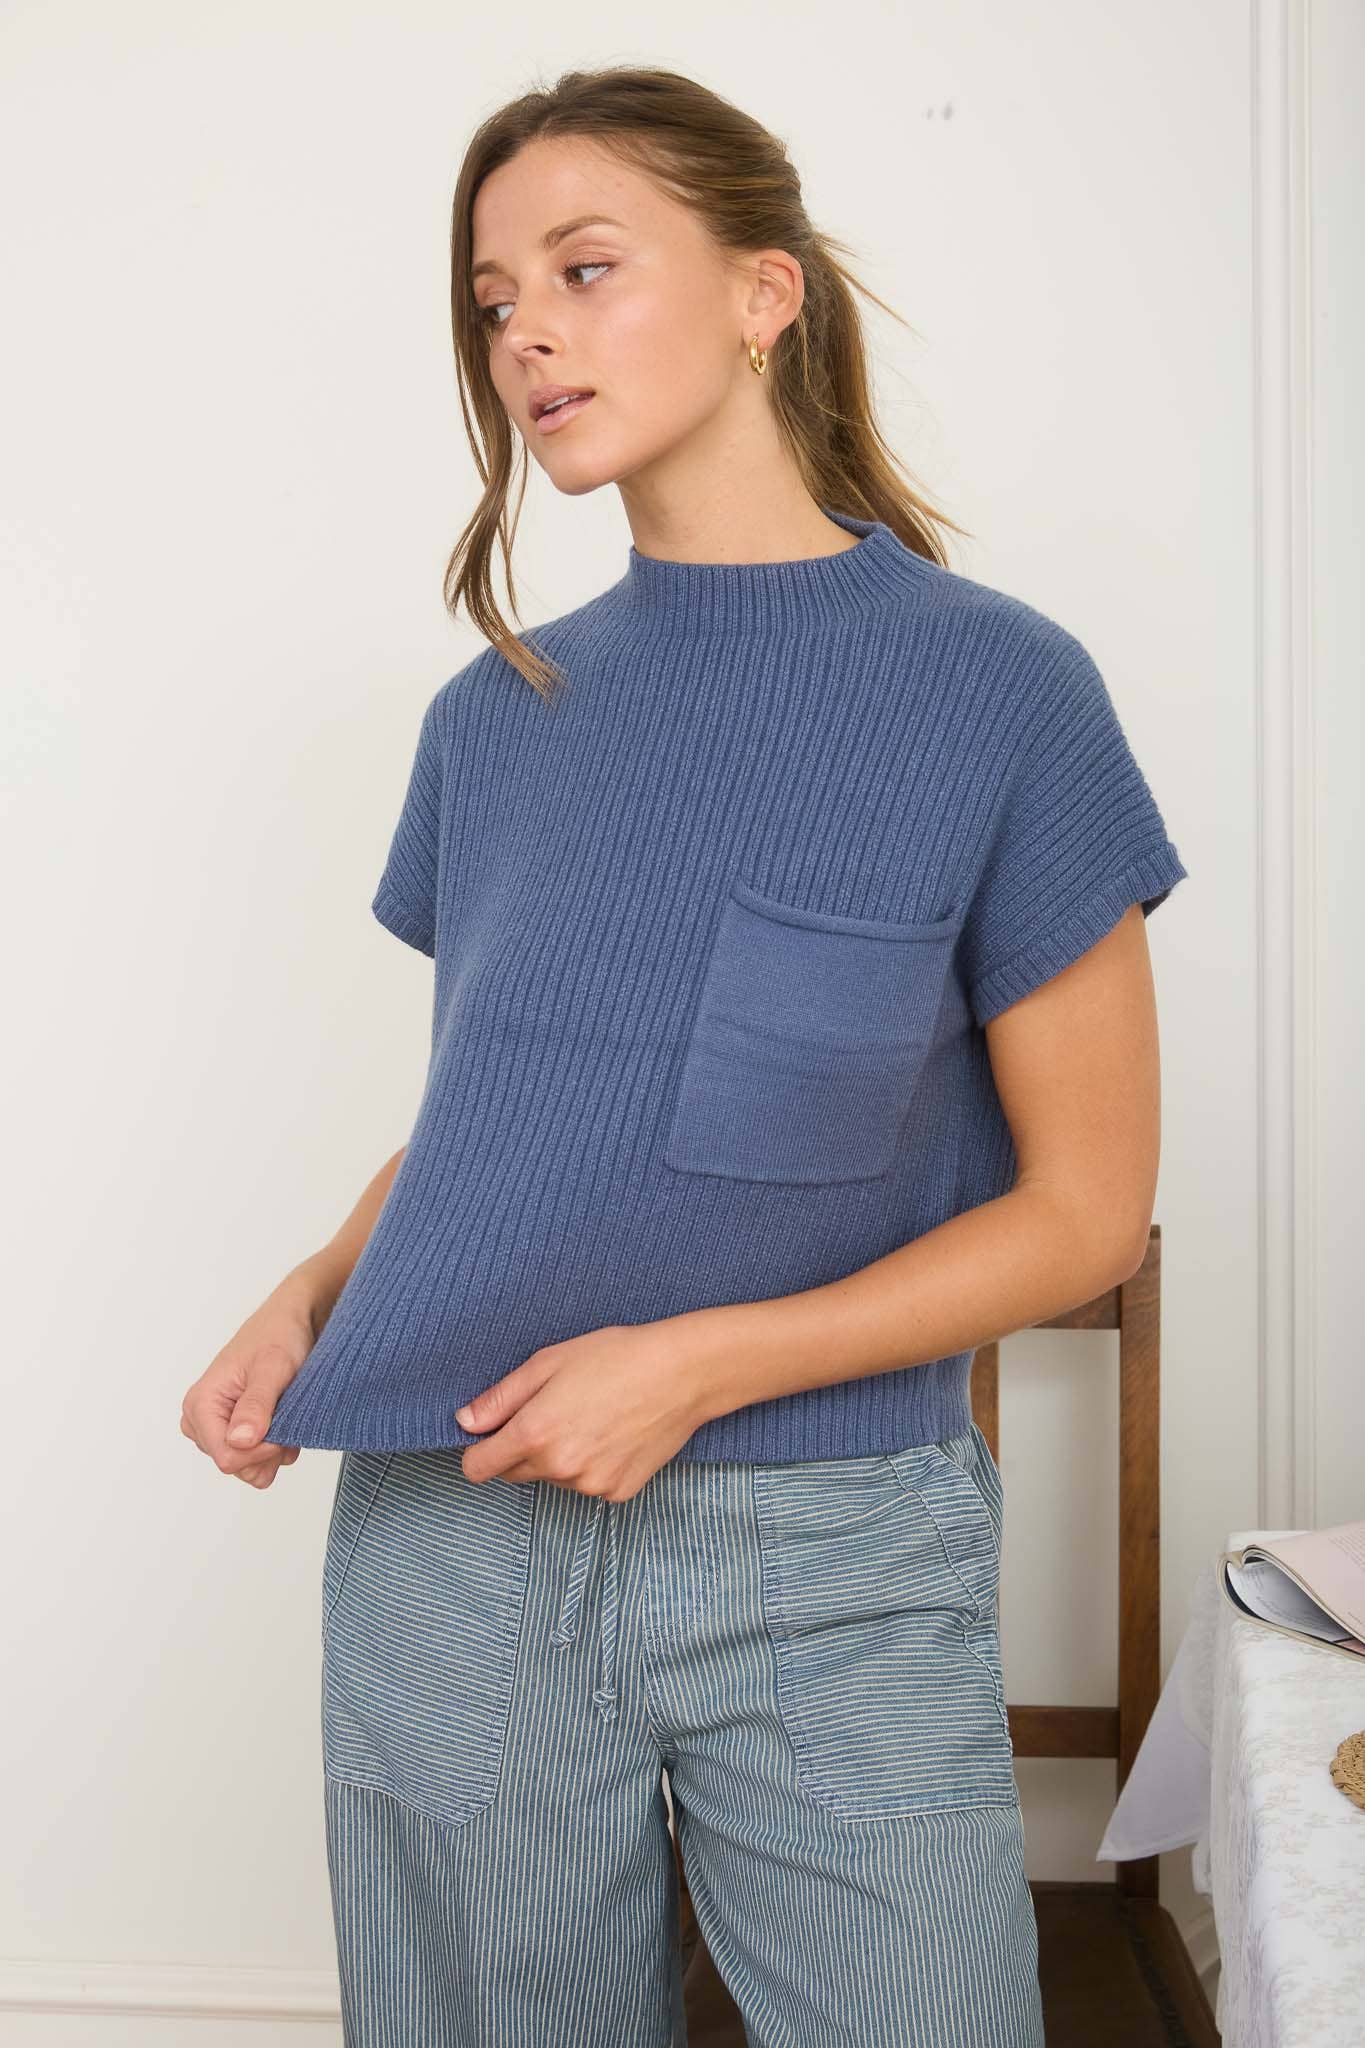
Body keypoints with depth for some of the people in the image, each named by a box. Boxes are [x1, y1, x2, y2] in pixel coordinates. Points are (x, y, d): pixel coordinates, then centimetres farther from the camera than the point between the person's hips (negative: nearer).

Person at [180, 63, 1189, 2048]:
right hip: (452, 1539, 4)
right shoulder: (494, 718, 6)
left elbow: (1087, 1206, -6)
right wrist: (313, 1297, -3)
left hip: (834, 1560, -3)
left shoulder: (995, 689, -8)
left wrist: (706, 1359, -16)